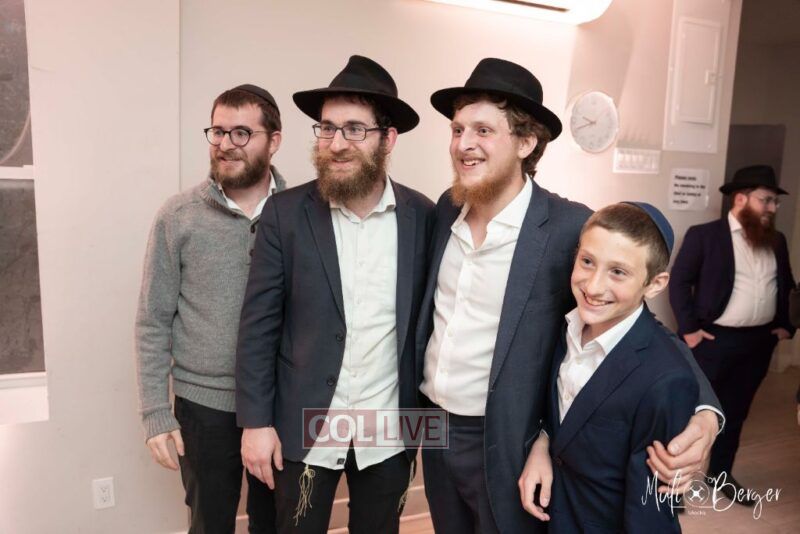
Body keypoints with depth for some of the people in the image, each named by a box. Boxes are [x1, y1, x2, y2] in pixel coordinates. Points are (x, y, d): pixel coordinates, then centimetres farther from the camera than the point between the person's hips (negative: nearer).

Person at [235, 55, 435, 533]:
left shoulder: (423, 216, -5)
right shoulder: (286, 213, -8)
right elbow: (259, 324, -6)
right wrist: (256, 421, -8)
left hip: (390, 429, 2)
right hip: (305, 426, -1)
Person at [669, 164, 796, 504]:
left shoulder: (776, 241, 9)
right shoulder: (704, 235, -9)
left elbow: (784, 286, 20)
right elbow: (679, 282, -10)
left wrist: (784, 325, 11)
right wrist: (689, 328, -14)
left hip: (759, 342, 6)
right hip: (713, 339, -6)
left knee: (735, 411, 17)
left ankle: (721, 472, 34)